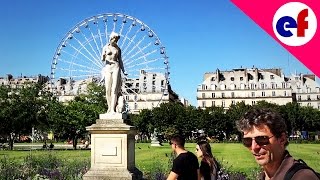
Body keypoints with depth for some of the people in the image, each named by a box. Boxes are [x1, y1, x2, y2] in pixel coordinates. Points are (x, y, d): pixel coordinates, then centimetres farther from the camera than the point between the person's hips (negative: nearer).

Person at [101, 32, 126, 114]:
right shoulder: (106, 47, 8)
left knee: (114, 88, -12)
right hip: (107, 68, 0)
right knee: (108, 89, -3)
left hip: (116, 67, 0)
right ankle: (109, 107, 8)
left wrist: (123, 70, 8)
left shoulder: (118, 49, 11)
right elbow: (102, 59, 5)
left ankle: (113, 109, -18)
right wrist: (103, 57, -18)